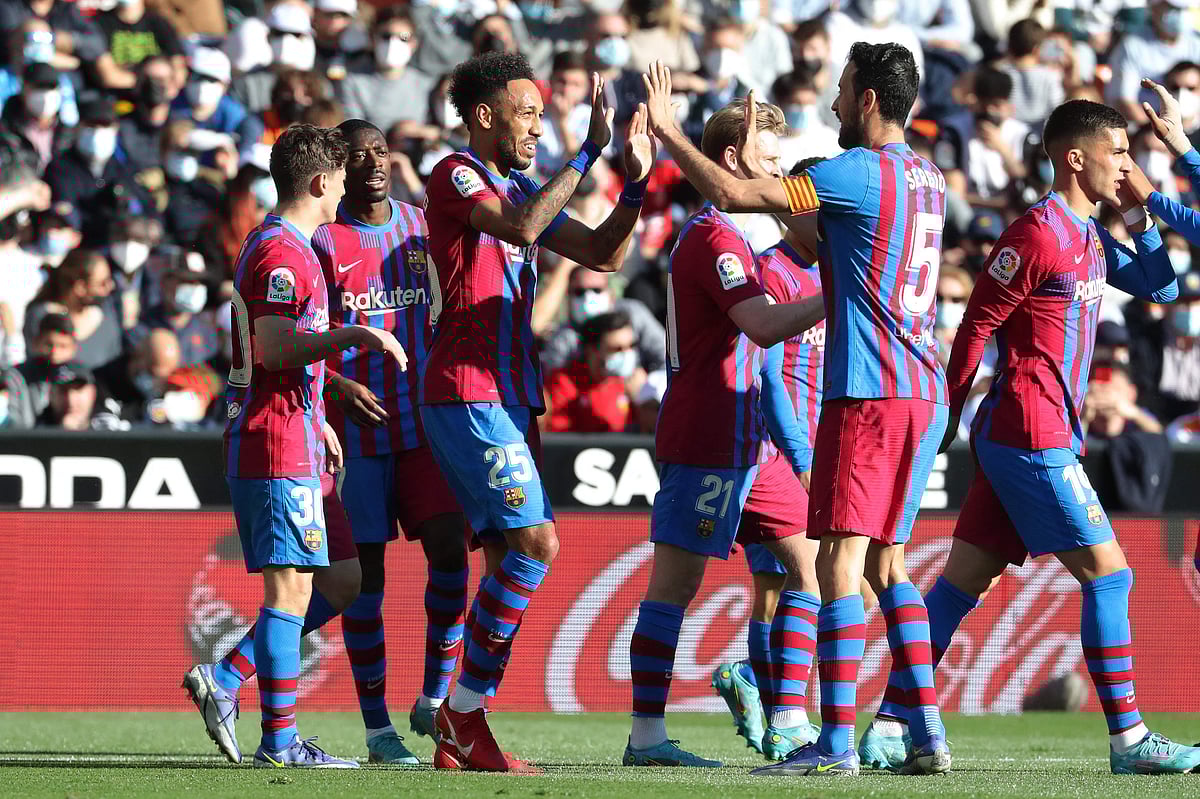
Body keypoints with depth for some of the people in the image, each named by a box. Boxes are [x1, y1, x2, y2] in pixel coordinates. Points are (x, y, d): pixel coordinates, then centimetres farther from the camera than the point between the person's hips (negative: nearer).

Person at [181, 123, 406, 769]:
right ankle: (280, 741, -8)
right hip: (281, 448, -10)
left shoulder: (271, 245, 21)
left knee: (341, 580, 11)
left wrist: (318, 423, 28)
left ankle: (224, 680, 8)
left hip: (297, 445, 10)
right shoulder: (283, 253, -12)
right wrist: (352, 335, -24)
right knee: (292, 590, -9)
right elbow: (276, 349, -23)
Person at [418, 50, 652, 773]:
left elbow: (602, 255, 17)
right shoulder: (455, 176, -7)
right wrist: (589, 153, -24)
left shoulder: (520, 188, 19)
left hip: (511, 396, 9)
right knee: (536, 543, -16)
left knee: (511, 558, 6)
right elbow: (519, 228, -25)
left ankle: (458, 738, 8)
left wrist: (635, 181, 3)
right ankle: (465, 709, -8)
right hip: (468, 393, -9)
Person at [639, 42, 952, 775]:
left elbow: (731, 195, -13)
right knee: (886, 563, 13)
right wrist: (761, 167, 30)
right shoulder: (928, 179, 15)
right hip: (924, 393, 9)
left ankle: (838, 740, -13)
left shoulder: (860, 173, -12)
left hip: (868, 395, -9)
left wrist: (668, 133, -1)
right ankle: (928, 734, 8)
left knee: (841, 560, -8)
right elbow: (825, 243, 26)